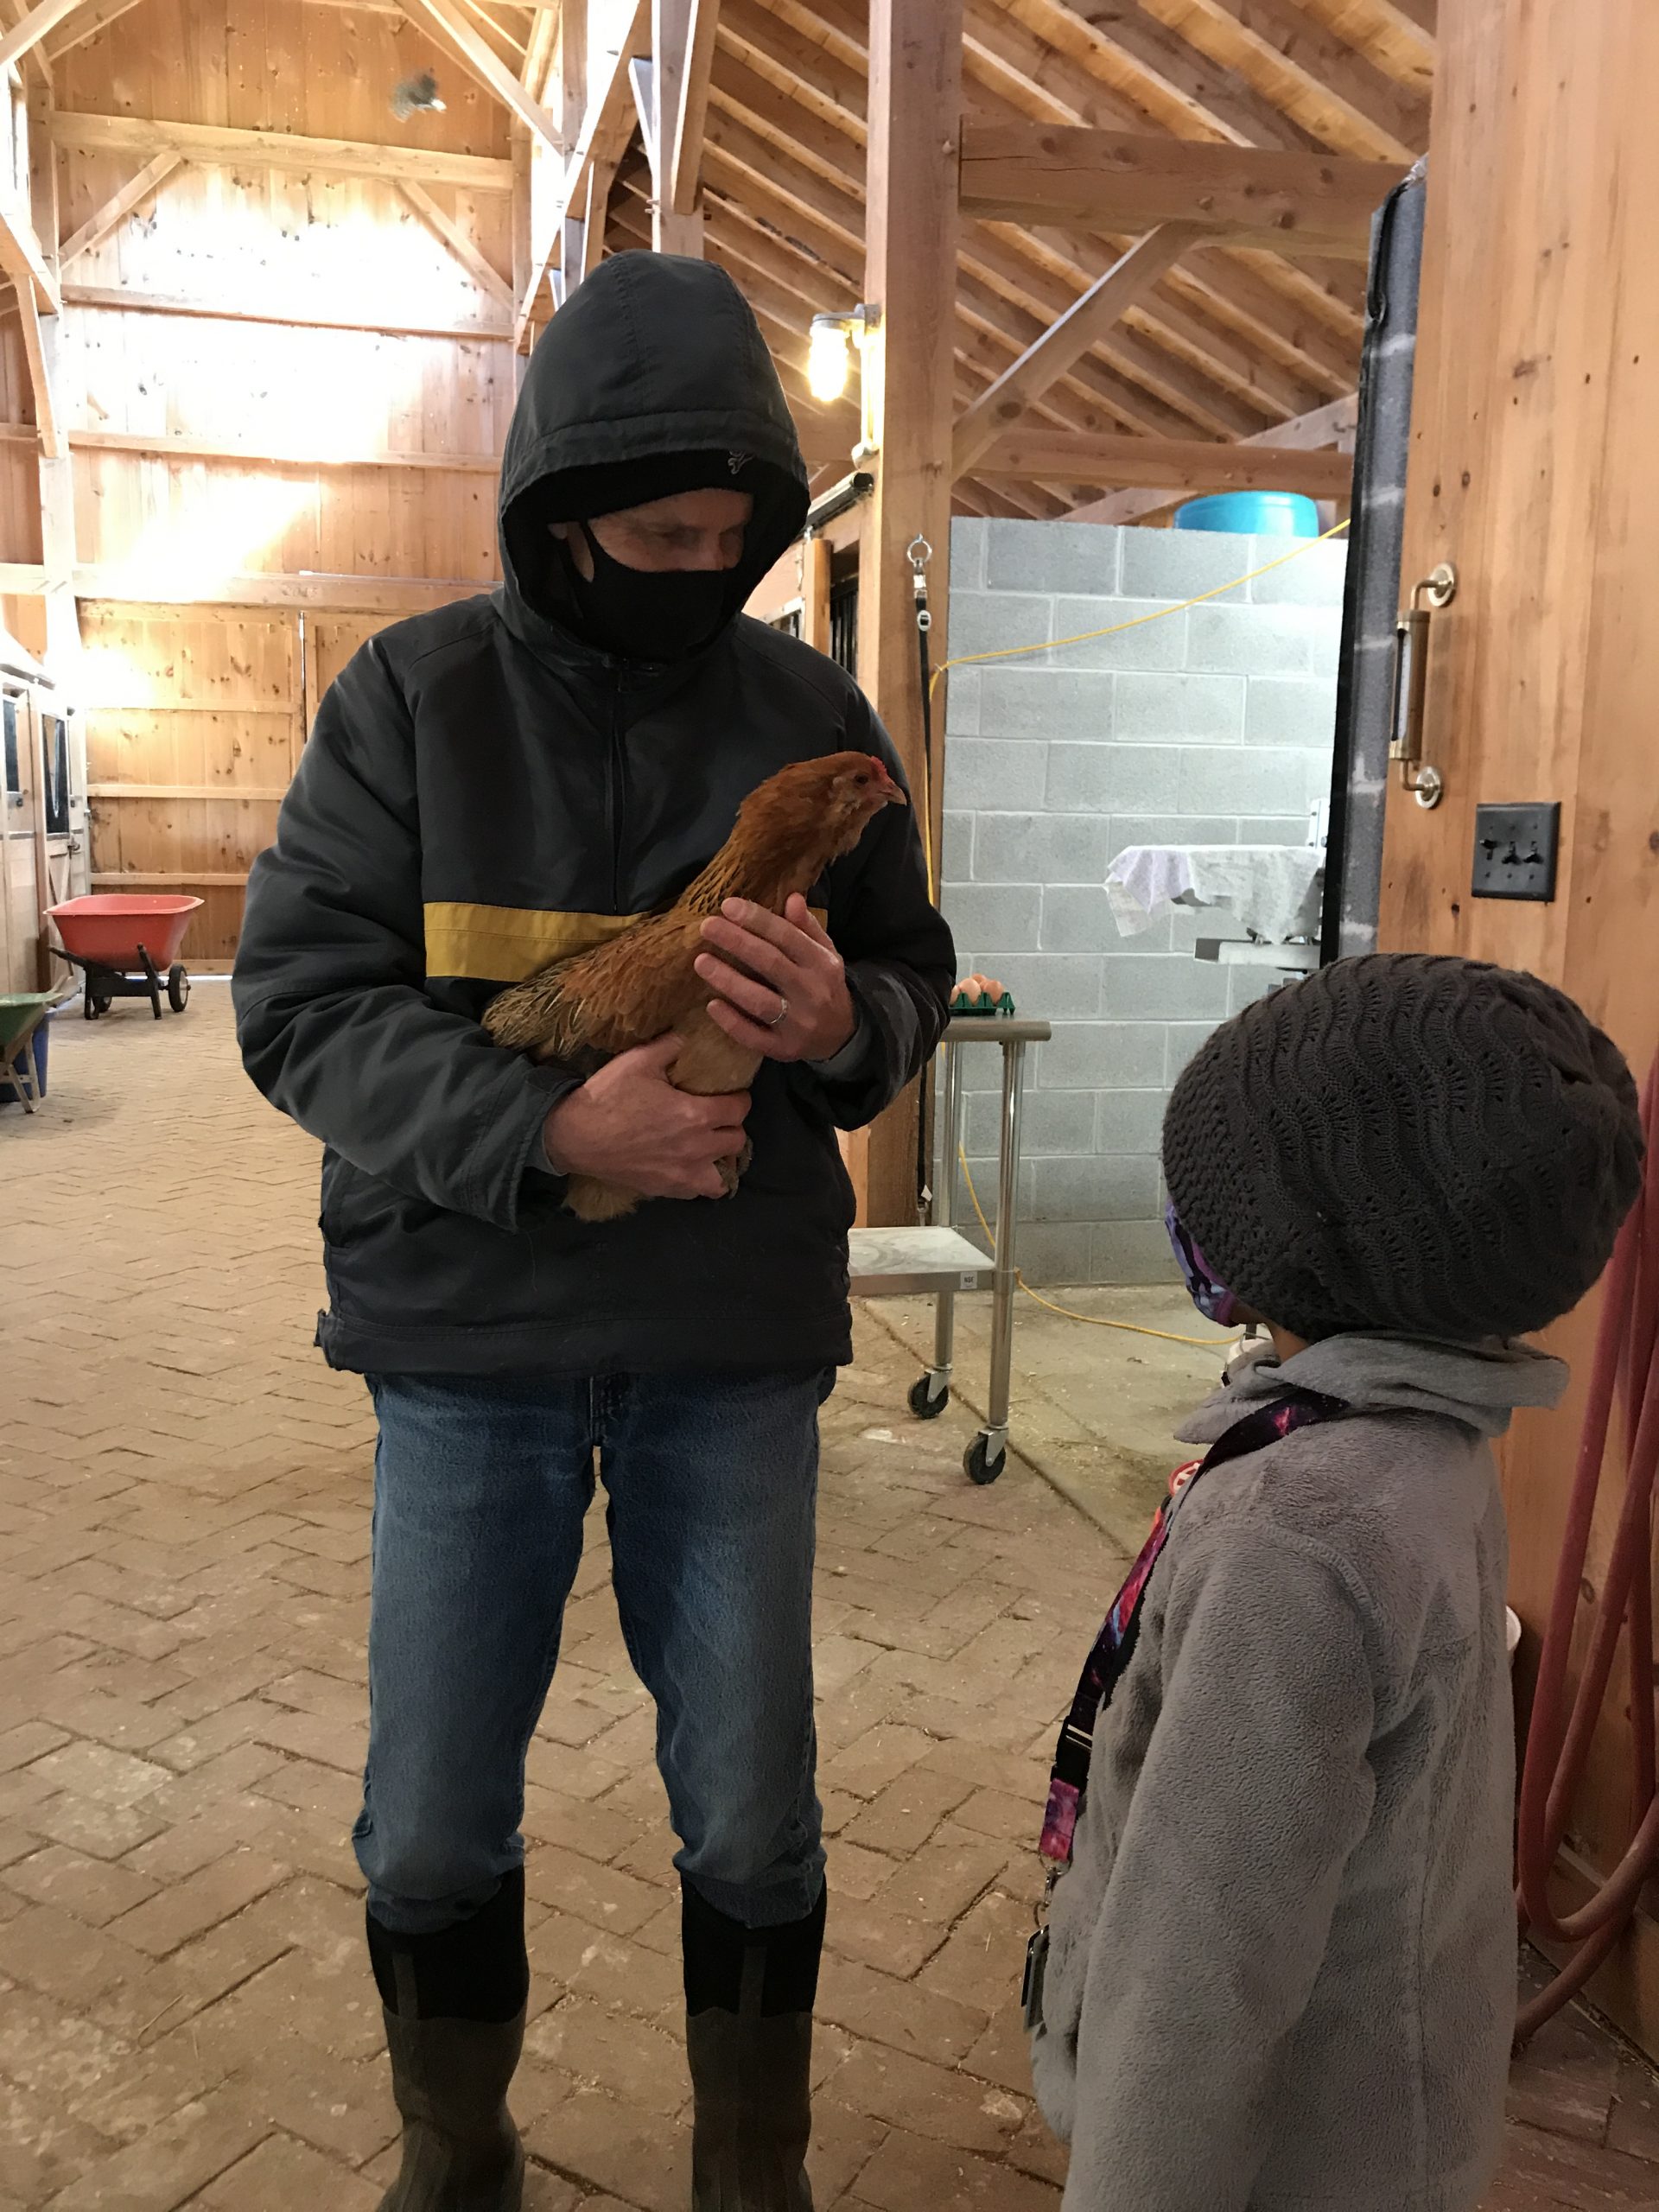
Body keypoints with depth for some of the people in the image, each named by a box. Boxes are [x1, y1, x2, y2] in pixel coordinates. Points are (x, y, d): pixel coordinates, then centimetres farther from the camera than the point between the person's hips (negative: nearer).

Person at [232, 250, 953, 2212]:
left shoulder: (812, 715, 1)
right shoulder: (411, 697, -4)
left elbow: (915, 977, 7)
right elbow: (299, 1002, -8)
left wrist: (844, 1020, -18)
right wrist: (547, 1125, -23)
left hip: (737, 1347, 1)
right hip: (466, 1333, 0)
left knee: (751, 1824, 12)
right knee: (434, 1826, 12)